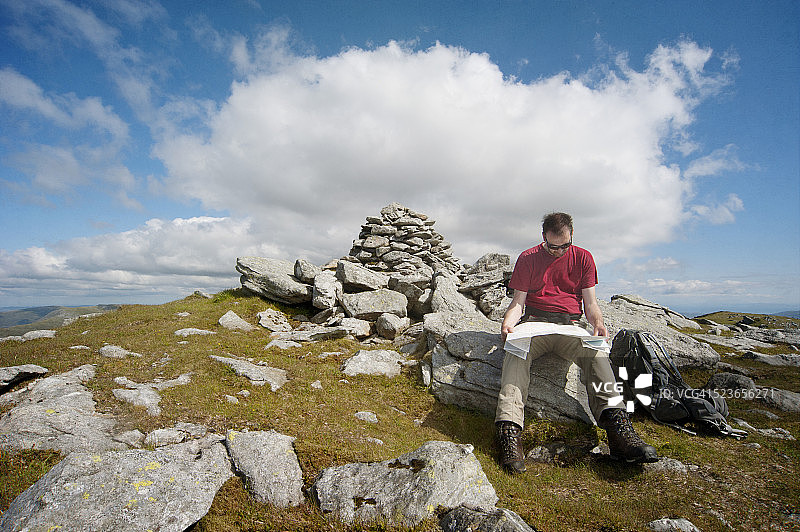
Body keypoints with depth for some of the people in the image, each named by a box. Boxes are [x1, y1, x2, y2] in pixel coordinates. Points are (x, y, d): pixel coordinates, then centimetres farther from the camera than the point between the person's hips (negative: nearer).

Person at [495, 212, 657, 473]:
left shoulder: (583, 258, 13)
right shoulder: (528, 258, 10)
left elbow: (590, 302, 10)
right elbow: (518, 302, 7)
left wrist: (597, 322, -13)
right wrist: (509, 322, -15)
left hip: (570, 325, 2)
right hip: (534, 322, -1)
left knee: (596, 352, -32)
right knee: (516, 352, -34)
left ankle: (617, 426, -41)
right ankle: (509, 430, -45)